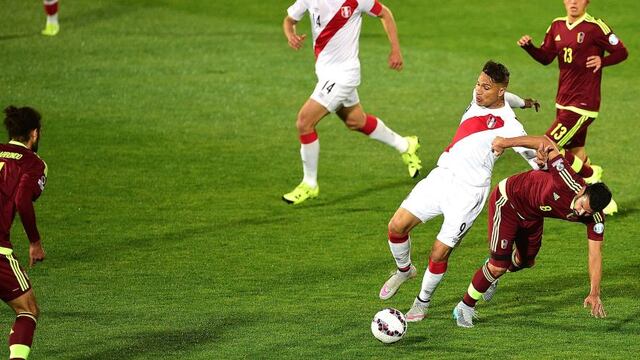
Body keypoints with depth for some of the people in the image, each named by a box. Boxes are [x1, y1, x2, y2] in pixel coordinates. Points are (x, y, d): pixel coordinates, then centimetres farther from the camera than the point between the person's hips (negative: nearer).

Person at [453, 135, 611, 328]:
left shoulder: (595, 218, -24)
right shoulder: (569, 182, -40)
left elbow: (595, 254, -20)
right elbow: (547, 143, -30)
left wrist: (595, 294, -27)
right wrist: (506, 142, -33)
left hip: (532, 216, 6)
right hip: (509, 199, -6)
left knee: (525, 261, 23)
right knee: (498, 266, -9)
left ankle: (492, 275, 56)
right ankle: (465, 308, 13)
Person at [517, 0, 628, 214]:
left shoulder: (595, 28, -12)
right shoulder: (557, 26, 8)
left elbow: (621, 52, -5)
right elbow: (546, 58, 12)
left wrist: (602, 61, -21)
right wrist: (529, 47, -5)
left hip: (583, 105, -8)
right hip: (563, 103, 8)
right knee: (576, 155, 12)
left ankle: (590, 175, 8)